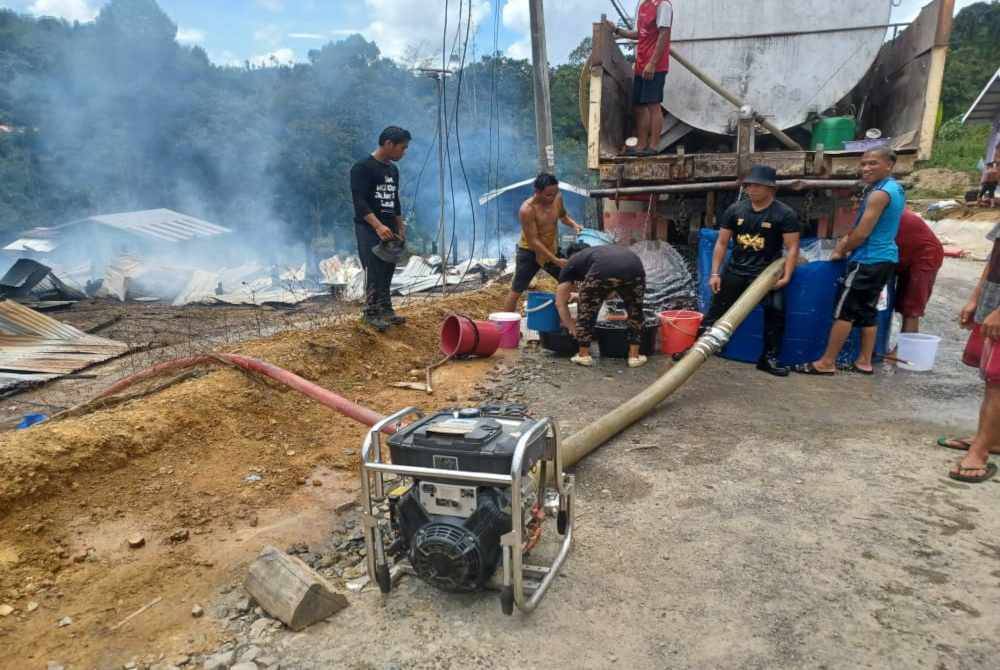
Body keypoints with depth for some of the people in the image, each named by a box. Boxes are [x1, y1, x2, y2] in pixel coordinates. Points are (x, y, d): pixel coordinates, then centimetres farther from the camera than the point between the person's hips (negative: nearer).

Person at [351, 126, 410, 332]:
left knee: (388, 271, 8)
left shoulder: (393, 170, 13)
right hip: (369, 229, -7)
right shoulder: (362, 168, -12)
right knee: (374, 272, -7)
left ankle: (386, 310, 17)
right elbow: (359, 202, -20)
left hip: (389, 229, 7)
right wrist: (378, 226, -30)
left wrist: (400, 228, 19)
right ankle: (371, 314, 2)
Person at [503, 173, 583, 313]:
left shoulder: (557, 197, -10)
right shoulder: (527, 209, -28)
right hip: (529, 252, -6)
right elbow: (533, 241, -27)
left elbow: (563, 215, 14)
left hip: (552, 249, 6)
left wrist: (574, 224, -9)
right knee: (516, 290, 0)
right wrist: (555, 260, -29)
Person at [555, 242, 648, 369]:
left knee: (586, 311, 21)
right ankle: (634, 356, 29)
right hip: (635, 268, 4)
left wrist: (573, 329, 44)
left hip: (603, 272, -4)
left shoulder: (572, 262, 34)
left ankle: (583, 355, 27)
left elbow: (560, 303, 34)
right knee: (635, 311, 28)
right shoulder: (603, 250, 46)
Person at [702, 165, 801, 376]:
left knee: (775, 313, -8)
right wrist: (715, 273, -1)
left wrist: (786, 276, -18)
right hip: (735, 270, 2)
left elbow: (792, 247, -8)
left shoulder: (785, 214, -6)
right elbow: (722, 242, 4)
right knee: (717, 311, 7)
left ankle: (769, 358, 6)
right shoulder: (735, 209, 2)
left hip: (766, 273, -2)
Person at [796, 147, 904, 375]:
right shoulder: (895, 189, 14)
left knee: (844, 311, -6)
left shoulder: (879, 193, -18)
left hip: (868, 261, -10)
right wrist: (848, 242, 12)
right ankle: (864, 361, 18)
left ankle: (827, 363, -3)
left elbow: (862, 234, -19)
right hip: (886, 258, 10)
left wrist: (841, 251, -2)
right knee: (868, 311, 13)